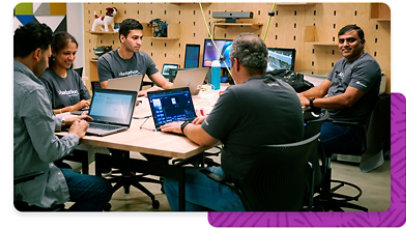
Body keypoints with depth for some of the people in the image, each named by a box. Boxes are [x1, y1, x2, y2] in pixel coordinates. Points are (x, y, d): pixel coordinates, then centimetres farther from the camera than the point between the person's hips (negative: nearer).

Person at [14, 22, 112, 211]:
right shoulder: (32, 91, -26)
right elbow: (49, 152, -24)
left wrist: (63, 121, 16)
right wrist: (74, 135, -6)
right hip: (29, 185, -9)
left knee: (69, 171, 32)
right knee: (102, 188, 4)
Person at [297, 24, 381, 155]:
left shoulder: (367, 64, -11)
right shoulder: (341, 63, 19)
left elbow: (347, 100, -21)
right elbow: (322, 89, 20)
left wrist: (310, 102, -19)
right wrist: (299, 96, 1)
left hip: (347, 128, -9)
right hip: (329, 118, 9)